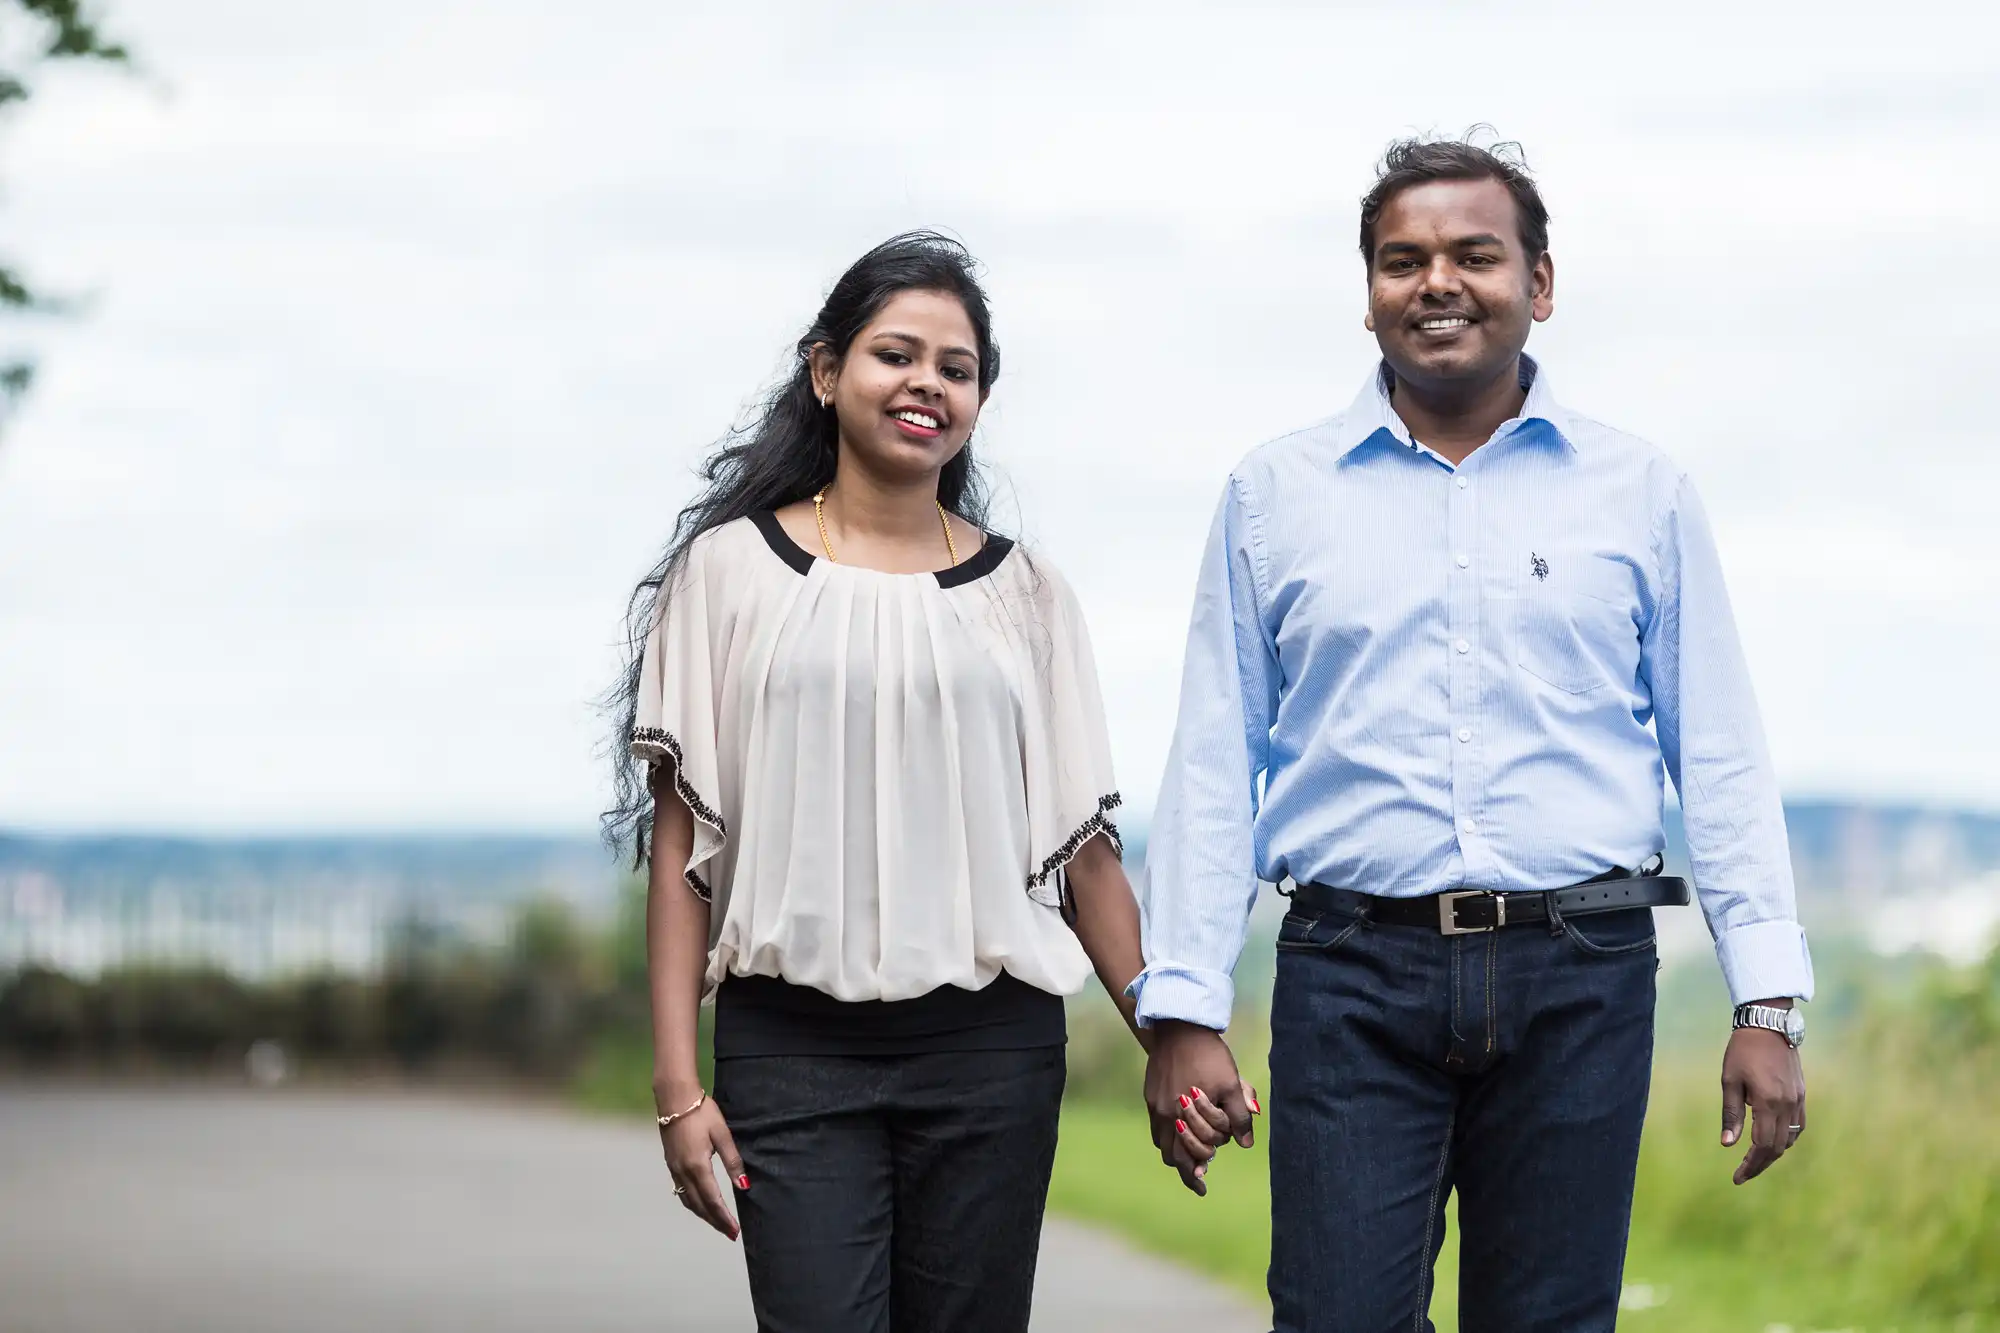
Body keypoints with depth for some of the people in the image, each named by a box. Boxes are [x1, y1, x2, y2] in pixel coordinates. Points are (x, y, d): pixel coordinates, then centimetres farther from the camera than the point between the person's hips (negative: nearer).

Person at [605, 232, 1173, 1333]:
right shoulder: (733, 569, 5)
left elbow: (1083, 847, 10)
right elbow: (681, 840, 3)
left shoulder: (1023, 594, 11)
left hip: (990, 1047, 2)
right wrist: (678, 1083, -4)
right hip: (792, 1047, -2)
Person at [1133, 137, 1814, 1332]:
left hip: (1580, 976, 1)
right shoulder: (1277, 495, 9)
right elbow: (1214, 770, 8)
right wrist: (1184, 1011, 2)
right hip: (1356, 973, 0)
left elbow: (1721, 761, 8)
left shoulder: (1640, 493, 9)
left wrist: (1770, 1004, 1)